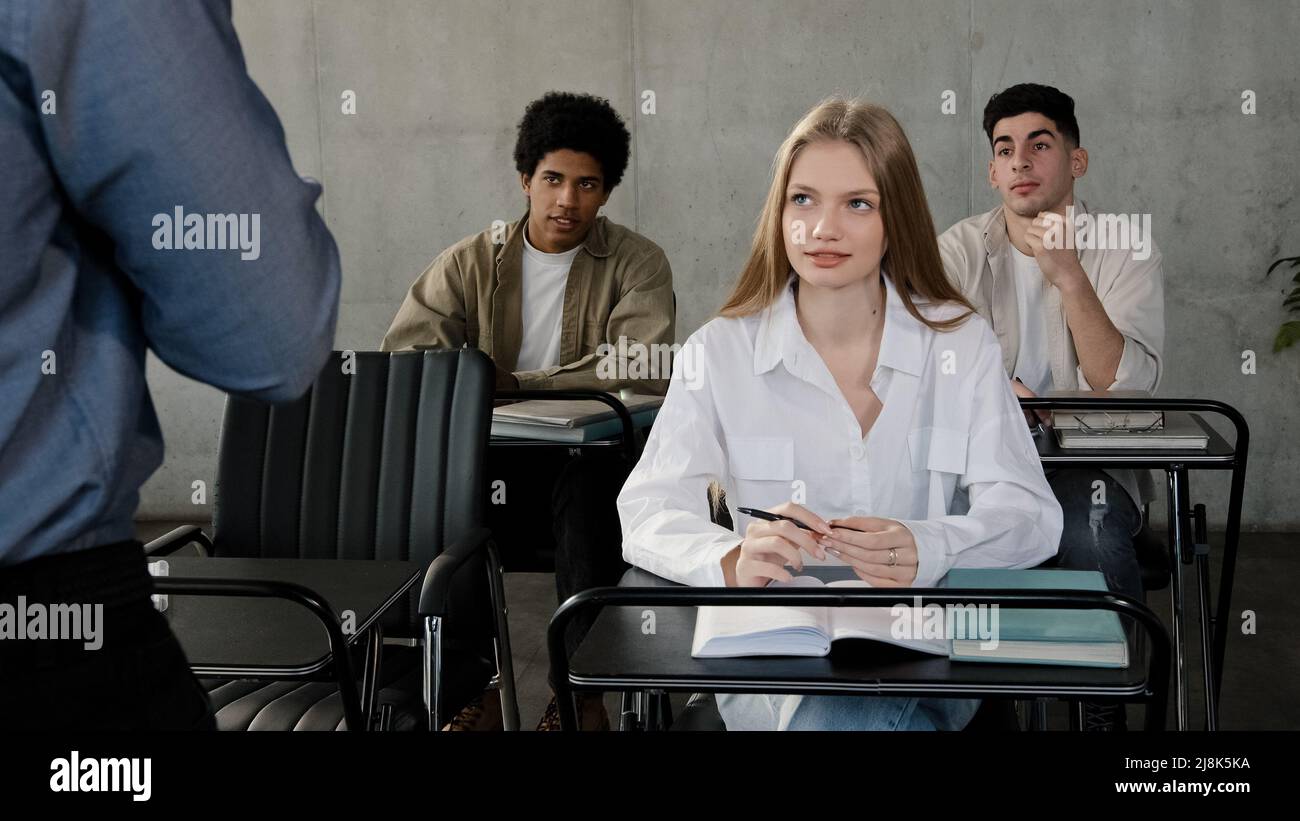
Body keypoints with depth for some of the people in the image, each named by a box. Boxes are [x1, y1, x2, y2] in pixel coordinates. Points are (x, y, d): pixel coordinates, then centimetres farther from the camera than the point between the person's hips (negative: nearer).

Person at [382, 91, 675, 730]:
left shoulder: (637, 263, 1)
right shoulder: (472, 262, 9)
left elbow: (644, 371, -16)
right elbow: (403, 354, -1)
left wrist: (511, 382, -17)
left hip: (593, 449, -2)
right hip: (496, 457, 3)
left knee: (588, 486, -35)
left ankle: (582, 694, -23)